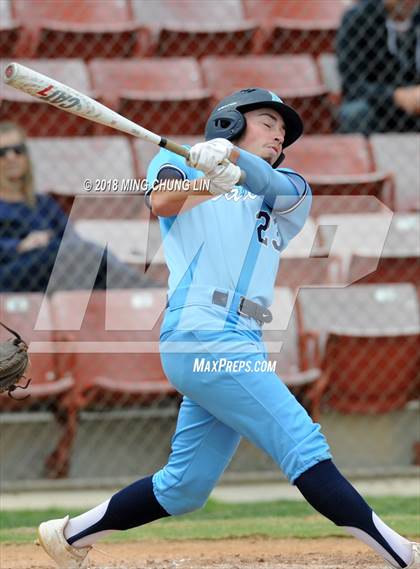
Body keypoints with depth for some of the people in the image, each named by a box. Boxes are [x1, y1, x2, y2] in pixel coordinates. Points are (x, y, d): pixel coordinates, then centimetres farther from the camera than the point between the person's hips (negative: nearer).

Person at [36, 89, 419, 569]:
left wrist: (233, 159, -25)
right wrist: (211, 180, -28)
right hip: (203, 337, -7)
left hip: (240, 347, 7)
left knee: (183, 490, 8)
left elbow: (272, 185, -4)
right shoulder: (177, 160, 13)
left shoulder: (291, 196, 21)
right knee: (304, 445, -15)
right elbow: (162, 203, -10)